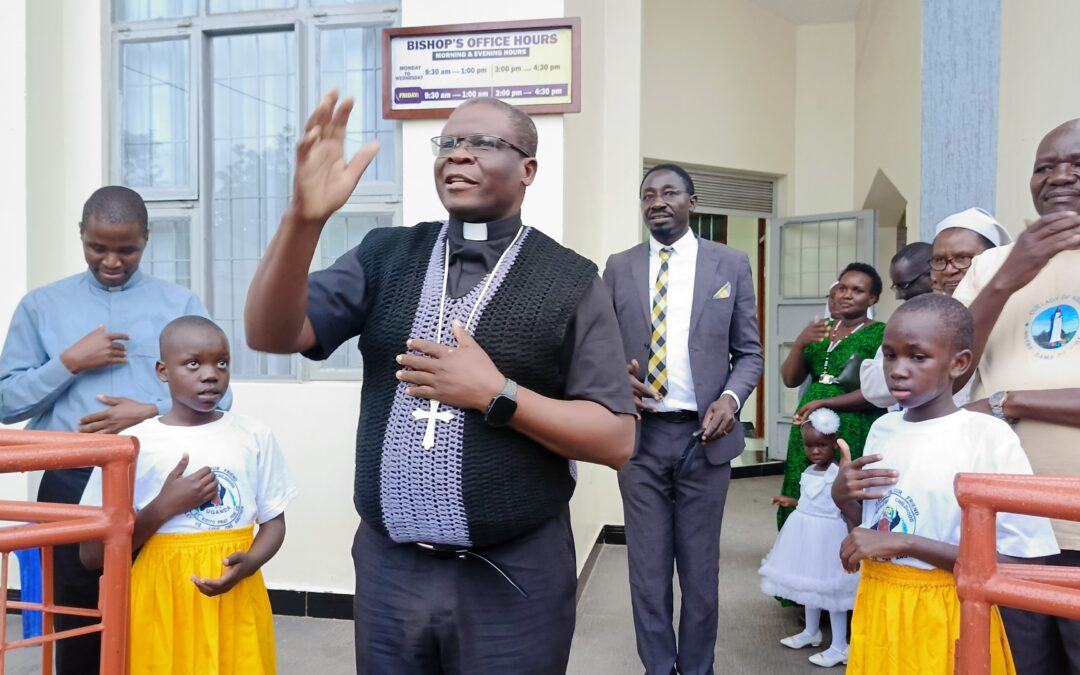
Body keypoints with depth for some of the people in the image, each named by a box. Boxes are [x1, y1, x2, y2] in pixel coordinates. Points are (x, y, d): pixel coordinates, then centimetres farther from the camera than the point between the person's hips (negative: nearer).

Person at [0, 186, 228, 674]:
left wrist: (152, 412, -14)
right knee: (78, 629, 10)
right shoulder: (41, 306, 9)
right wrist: (70, 363, -8)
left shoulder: (182, 305, 6)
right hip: (72, 485, 1)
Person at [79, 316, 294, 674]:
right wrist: (165, 507, -16)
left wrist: (249, 563, -14)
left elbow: (274, 522, 5)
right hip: (161, 602, -1)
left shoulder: (255, 436, -2)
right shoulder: (133, 444, -7)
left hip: (237, 601, 2)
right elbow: (91, 554, -5)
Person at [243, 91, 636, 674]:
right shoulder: (384, 256, 3)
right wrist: (303, 216, -21)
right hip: (388, 566, 3)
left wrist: (496, 394, -18)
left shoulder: (569, 282, -6)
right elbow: (271, 334, -6)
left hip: (512, 576, -2)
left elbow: (617, 440, -7)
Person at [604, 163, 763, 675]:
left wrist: (731, 398, -13)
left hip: (705, 434, 0)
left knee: (700, 566, 12)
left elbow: (749, 352, 5)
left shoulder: (731, 264, 3)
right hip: (639, 435, 1)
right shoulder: (619, 268, 4)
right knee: (648, 565, 10)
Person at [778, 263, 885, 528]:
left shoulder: (880, 333, -2)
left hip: (853, 432, -5)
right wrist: (800, 342, -9)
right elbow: (790, 380, 7)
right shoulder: (821, 330, 13)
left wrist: (827, 402, -15)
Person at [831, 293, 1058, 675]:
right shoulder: (882, 430, 1)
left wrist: (905, 543, -23)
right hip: (876, 608, 5)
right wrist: (843, 498, -10)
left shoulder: (990, 438, -17)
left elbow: (1022, 564, -18)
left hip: (945, 619, -5)